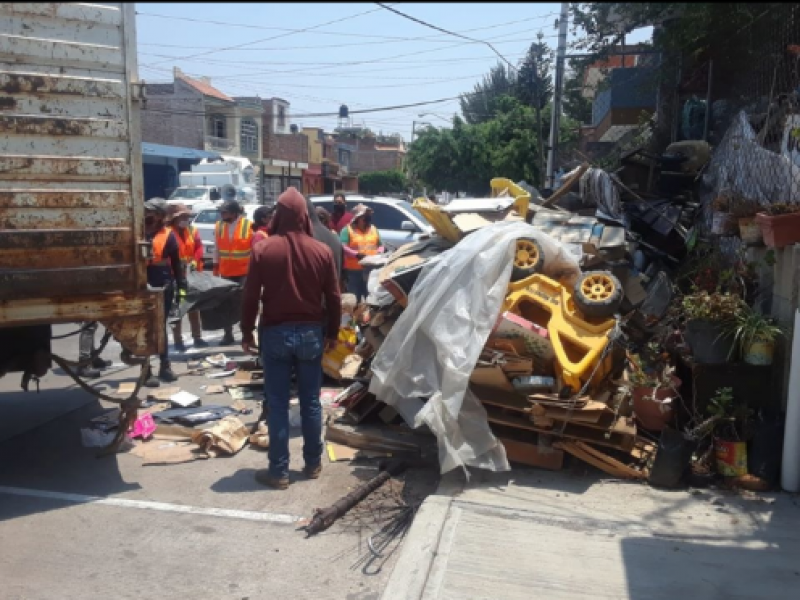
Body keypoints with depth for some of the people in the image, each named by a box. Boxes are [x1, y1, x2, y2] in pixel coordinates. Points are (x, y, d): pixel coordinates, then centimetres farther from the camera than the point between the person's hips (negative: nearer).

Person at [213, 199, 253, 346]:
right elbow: (217, 249, 9)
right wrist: (216, 270, 8)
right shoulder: (219, 226, 2)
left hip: (245, 272, -4)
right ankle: (228, 334, 20)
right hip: (226, 273, 4)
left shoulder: (249, 225, -11)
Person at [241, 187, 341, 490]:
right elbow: (333, 298, 2)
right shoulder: (322, 251, -2)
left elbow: (251, 296, -5)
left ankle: (279, 471, 9)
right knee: (311, 402, 12)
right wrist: (332, 332, 14)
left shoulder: (263, 249, -7)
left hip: (275, 332, -2)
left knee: (277, 404, 4)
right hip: (311, 332, 2)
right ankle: (313, 464, 23)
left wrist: (247, 332, 6)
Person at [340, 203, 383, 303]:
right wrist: (357, 255, -24)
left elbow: (380, 245, 21)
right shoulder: (348, 229, -1)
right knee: (354, 298, -2)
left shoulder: (373, 229, 15)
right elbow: (343, 247, -12)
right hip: (354, 269, -4)